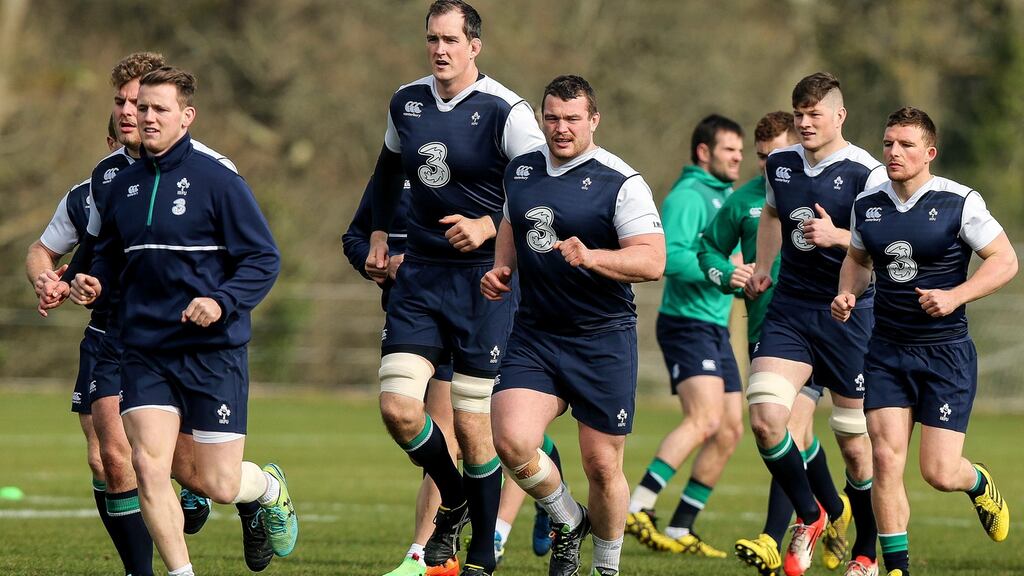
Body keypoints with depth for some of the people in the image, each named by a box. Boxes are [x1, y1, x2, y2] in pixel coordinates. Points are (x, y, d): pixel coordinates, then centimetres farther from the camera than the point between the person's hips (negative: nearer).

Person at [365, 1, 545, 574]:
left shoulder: (505, 111, -11)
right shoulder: (406, 103, 7)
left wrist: (489, 226, -27)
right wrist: (379, 233, 24)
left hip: (484, 279, -5)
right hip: (420, 275, 5)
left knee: (473, 425, -4)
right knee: (397, 407, -8)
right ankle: (454, 499, 21)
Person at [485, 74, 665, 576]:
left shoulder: (621, 183, -10)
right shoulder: (521, 171, 8)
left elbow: (652, 261, -18)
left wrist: (592, 257, -32)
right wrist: (500, 270, 10)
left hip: (603, 341, -4)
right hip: (534, 334, 4)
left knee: (602, 466, 2)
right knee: (511, 442, -16)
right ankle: (568, 522, 13)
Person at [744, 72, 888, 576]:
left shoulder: (866, 173, -11)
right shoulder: (780, 164, 7)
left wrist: (837, 236, -26)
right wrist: (761, 268, 21)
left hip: (848, 313, -4)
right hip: (789, 308, 4)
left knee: (856, 445, 3)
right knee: (764, 417, -15)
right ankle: (810, 515, 9)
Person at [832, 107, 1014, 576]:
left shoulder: (959, 203, -9)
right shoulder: (867, 205, 4)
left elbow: (1005, 261, -6)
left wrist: (955, 296, -19)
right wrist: (848, 292, 2)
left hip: (946, 352, -3)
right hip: (886, 352, 3)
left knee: (940, 474, -5)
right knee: (885, 458, -9)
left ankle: (978, 484, 32)